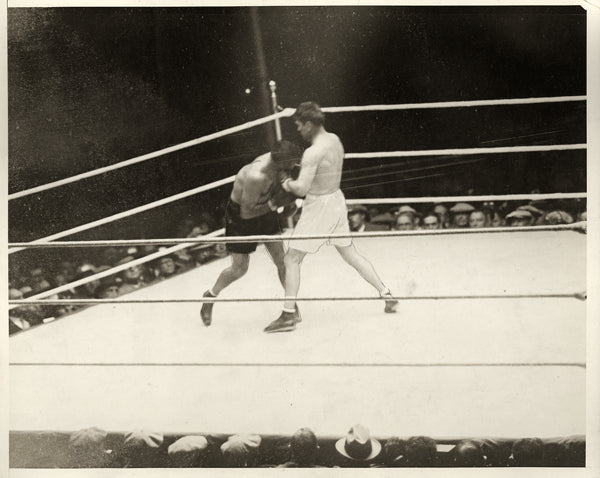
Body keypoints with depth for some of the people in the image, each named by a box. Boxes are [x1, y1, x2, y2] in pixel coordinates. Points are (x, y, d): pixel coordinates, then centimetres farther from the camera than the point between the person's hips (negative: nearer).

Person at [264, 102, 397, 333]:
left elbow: (301, 189, -28)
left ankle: (288, 316, 0)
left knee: (291, 259, 0)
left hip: (319, 207, -8)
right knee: (351, 254, 20)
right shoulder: (334, 139, 3)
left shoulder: (314, 152, -24)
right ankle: (386, 295, 23)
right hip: (336, 200, 8)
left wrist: (286, 183, -7)